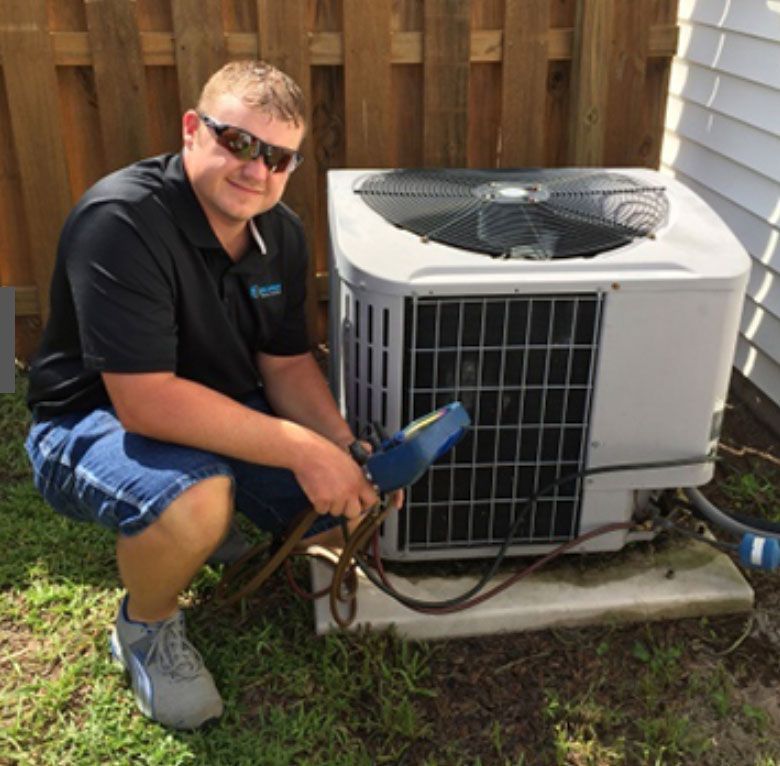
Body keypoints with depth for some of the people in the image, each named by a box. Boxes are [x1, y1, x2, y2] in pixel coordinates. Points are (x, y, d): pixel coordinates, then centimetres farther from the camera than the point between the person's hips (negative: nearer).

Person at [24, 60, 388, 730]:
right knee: (195, 501, -38)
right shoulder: (122, 220, -27)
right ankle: (146, 625, -3)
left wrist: (346, 446, -17)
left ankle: (207, 520, 21)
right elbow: (144, 400, -33)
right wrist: (301, 448, -33)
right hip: (93, 423, -6)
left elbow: (286, 361, 2)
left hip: (221, 414, 7)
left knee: (357, 508, -3)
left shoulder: (281, 233, -3)